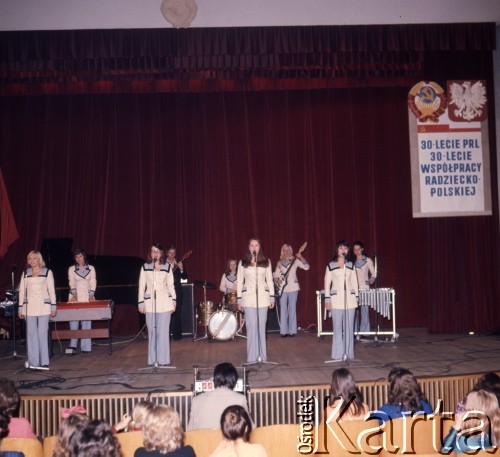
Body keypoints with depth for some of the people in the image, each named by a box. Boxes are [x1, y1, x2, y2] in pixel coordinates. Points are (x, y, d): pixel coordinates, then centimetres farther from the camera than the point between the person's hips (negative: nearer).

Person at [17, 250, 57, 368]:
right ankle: (34, 362, 3)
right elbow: (22, 291, 11)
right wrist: (21, 308, 7)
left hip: (43, 306, -2)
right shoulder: (25, 273, 11)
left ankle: (44, 361, 2)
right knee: (31, 333, 0)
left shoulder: (47, 272, 4)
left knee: (43, 333, -2)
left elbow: (51, 290, 4)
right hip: (29, 307, 2)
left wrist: (53, 306, 0)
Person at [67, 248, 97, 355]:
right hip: (75, 297, 0)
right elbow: (71, 283, -3)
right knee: (73, 321, -9)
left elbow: (93, 283, 3)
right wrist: (74, 294, -19)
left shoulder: (91, 268, 8)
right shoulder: (71, 269, 7)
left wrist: (91, 296, -10)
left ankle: (86, 347, -2)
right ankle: (73, 346, -10)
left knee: (86, 322, -3)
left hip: (87, 297, 0)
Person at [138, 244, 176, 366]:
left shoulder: (167, 267, 4)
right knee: (152, 332, 2)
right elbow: (142, 286, 5)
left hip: (164, 302, 0)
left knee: (163, 331, -1)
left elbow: (171, 285, 8)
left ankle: (163, 359, 6)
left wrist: (173, 302, 6)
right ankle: (153, 359, 8)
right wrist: (141, 303, 3)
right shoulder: (145, 267, 3)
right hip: (150, 303, 0)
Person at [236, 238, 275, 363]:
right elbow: (239, 281, 5)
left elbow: (269, 280, 9)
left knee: (261, 326, 2)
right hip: (248, 297, -1)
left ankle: (261, 355, 10)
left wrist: (272, 297, 4)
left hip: (262, 297, 1)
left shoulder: (266, 262, 7)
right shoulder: (243, 263, 4)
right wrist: (239, 299, 2)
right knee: (251, 326, -4)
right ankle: (252, 356, 1)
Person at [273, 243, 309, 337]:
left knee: (292, 309, 1)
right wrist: (277, 280, -10)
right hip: (283, 288, 2)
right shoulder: (280, 263, 11)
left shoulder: (295, 260, 3)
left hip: (293, 288, -2)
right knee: (283, 310, 2)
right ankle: (283, 331, 7)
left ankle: (292, 330, 6)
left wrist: (301, 258, -19)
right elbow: (276, 275, 10)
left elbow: (306, 267, -8)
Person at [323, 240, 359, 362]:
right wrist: (327, 299, -2)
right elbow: (327, 283, 3)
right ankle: (338, 354, 2)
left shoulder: (351, 265, 10)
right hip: (336, 299, -2)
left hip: (350, 298, 2)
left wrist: (356, 297, 7)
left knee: (349, 326, 2)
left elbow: (354, 282, 12)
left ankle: (348, 353, 8)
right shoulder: (331, 266, 2)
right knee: (338, 327, -3)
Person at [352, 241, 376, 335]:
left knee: (364, 310, -5)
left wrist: (372, 279, -14)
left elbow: (374, 273, 5)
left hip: (364, 289, -2)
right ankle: (354, 332, 4)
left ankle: (364, 332, -1)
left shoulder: (368, 260, 5)